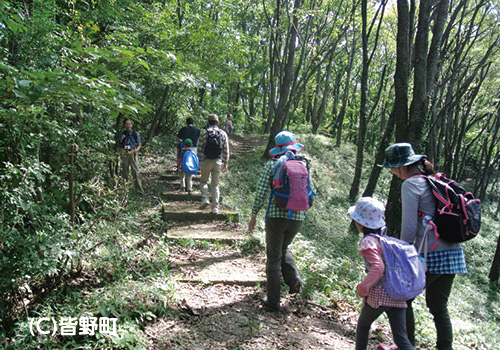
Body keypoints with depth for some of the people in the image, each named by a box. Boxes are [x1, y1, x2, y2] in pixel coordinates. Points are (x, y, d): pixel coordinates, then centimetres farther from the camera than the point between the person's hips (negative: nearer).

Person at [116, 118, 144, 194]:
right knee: (125, 172, 7)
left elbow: (139, 145, 8)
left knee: (136, 172, -9)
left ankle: (140, 190, -10)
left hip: (132, 154, -2)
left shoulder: (136, 134, 4)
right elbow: (118, 145, 12)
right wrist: (121, 139, -8)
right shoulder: (121, 134, 8)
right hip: (124, 155, 2)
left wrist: (137, 149, -14)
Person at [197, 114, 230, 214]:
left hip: (206, 161, -2)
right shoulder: (223, 134, 3)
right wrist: (225, 164, 10)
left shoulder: (204, 133, -3)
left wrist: (199, 162, 6)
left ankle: (205, 198, -1)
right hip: (218, 162, 2)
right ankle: (215, 207, 7)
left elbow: (200, 149, -2)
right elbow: (226, 151, 4)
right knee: (215, 185, 10)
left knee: (203, 181, 19)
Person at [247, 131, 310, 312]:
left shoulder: (271, 165, -5)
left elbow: (261, 193, -10)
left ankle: (273, 300, 14)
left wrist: (254, 215, 1)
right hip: (297, 217, 3)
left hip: (276, 216, -3)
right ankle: (293, 277, 6)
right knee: (283, 248, 28)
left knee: (274, 257, 8)